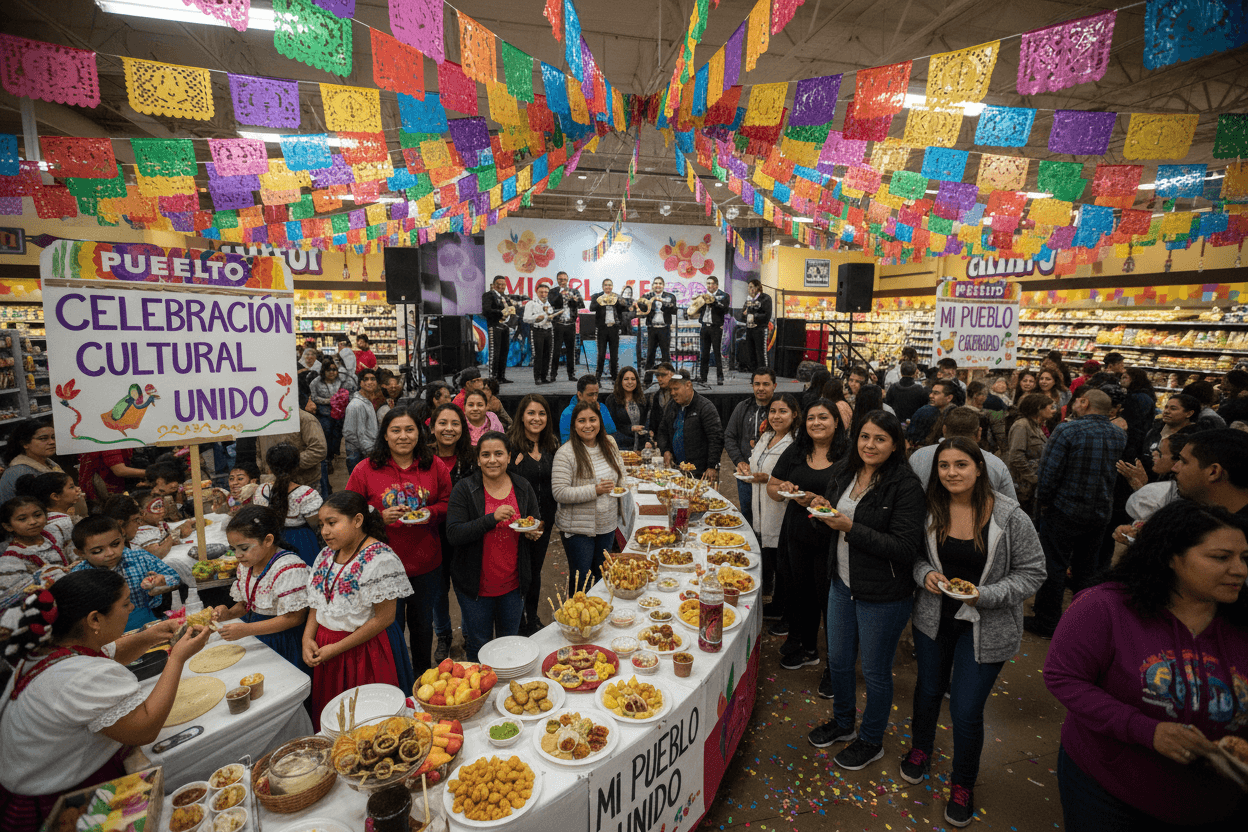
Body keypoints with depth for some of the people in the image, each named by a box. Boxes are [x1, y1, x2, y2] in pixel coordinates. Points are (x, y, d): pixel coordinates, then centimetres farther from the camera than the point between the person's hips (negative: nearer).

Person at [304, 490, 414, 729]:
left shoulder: (380, 559, -19)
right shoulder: (326, 555, 6)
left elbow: (384, 618, -20)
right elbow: (317, 603, 15)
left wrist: (336, 648, -16)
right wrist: (307, 638, -2)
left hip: (365, 652, -7)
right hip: (324, 650, 7)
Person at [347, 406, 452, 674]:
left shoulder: (434, 467, -2)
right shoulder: (365, 470, -7)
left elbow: (447, 503, 6)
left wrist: (430, 513, -14)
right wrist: (381, 517, -21)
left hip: (426, 563, 2)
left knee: (423, 622, 21)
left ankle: (423, 672, 46)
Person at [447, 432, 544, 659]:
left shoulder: (523, 487, 0)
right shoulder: (464, 489, -11)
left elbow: (537, 526, 11)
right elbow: (453, 535, -19)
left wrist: (534, 533, -13)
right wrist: (492, 518, -30)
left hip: (513, 583, 3)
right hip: (476, 585, -3)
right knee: (479, 646, 14)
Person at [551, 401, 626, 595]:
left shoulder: (609, 443, 2)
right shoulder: (565, 453, -17)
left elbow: (619, 471, 21)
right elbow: (559, 493, -22)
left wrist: (620, 488, 4)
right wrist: (595, 490, -27)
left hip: (607, 525, 6)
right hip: (578, 528, -5)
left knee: (601, 576, 20)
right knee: (580, 580, 6)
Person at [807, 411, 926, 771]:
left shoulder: (906, 486, -20)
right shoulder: (844, 472, 0)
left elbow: (905, 548, -24)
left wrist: (851, 528, -29)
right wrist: (823, 510, -9)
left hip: (883, 596, -6)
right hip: (842, 583, 6)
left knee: (875, 671, 14)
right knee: (838, 660, 22)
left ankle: (871, 741, 39)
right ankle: (842, 722, 48)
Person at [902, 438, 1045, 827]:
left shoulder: (1009, 516, -18)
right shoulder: (931, 508, -9)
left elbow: (1032, 572, -10)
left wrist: (985, 595, -22)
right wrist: (925, 573, -17)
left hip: (986, 628, -3)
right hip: (934, 618, 3)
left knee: (966, 710, 3)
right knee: (928, 689, 21)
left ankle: (963, 784, 33)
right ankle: (920, 748, 51)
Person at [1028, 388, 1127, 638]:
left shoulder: (1067, 430, -18)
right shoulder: (1120, 435, 2)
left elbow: (1049, 472, -19)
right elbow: (1115, 472, 12)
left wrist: (1043, 503, -8)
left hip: (1064, 511, -6)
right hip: (1101, 514, 6)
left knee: (1053, 567, 5)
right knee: (1087, 569, 19)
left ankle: (1046, 624, 14)